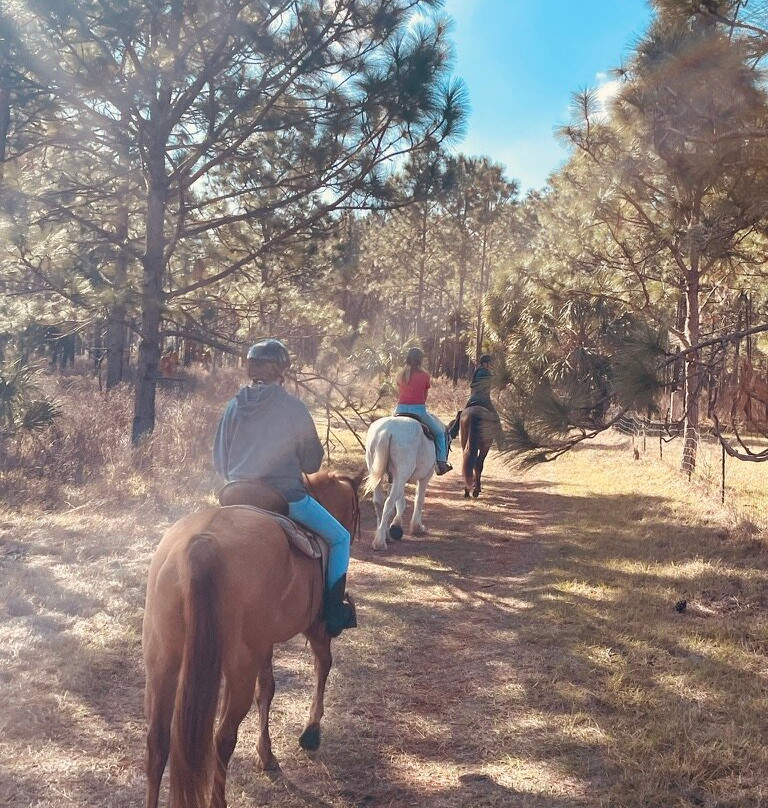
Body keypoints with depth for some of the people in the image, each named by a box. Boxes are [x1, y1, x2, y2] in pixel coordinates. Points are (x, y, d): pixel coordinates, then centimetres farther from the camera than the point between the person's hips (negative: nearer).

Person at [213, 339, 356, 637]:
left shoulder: (233, 407, 1)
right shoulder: (293, 407, -9)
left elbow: (220, 462, 9)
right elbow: (312, 462, 0)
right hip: (286, 497, -4)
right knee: (339, 538, 12)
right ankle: (334, 613, 6)